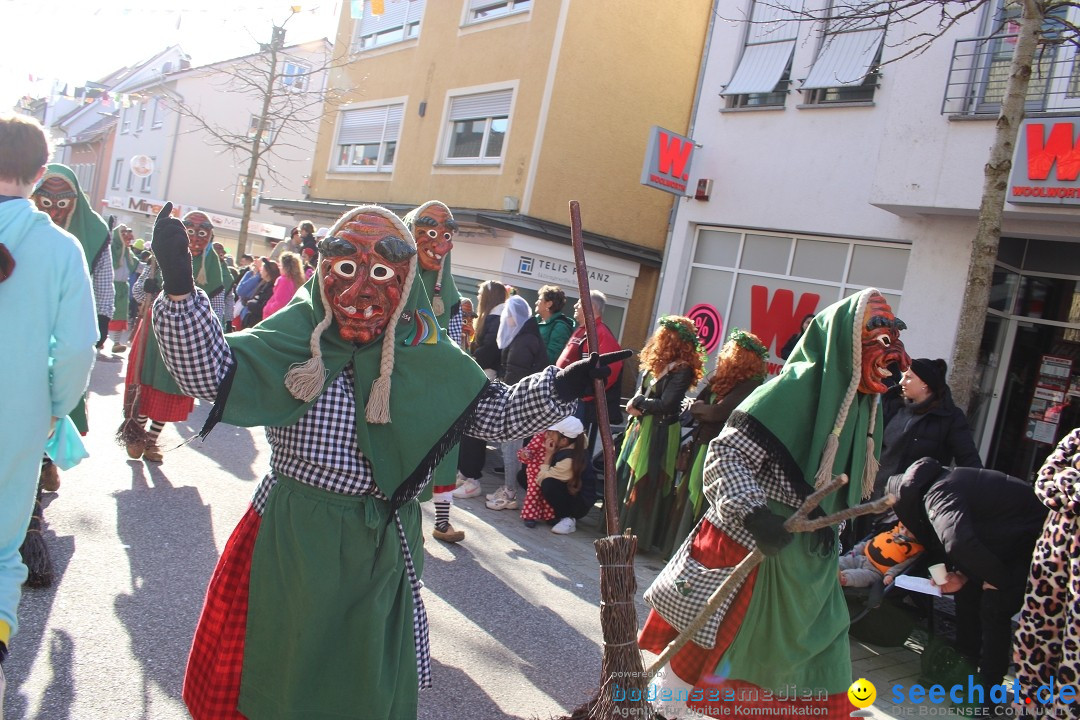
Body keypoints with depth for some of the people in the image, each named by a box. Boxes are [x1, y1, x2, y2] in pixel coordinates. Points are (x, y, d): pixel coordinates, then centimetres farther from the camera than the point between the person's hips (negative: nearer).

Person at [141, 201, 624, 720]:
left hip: (379, 548, 2)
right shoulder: (298, 332, -9)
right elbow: (210, 374, -15)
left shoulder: (430, 357, -4)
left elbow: (497, 414, 2)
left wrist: (561, 386, -12)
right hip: (287, 539, -1)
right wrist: (180, 289, -28)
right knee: (263, 669, 18)